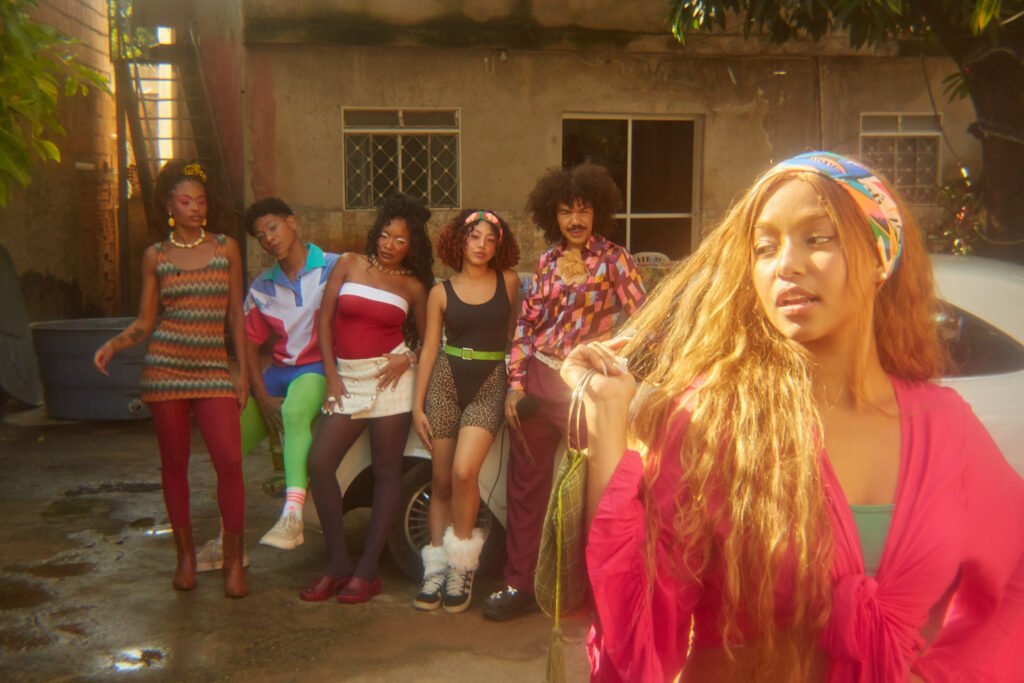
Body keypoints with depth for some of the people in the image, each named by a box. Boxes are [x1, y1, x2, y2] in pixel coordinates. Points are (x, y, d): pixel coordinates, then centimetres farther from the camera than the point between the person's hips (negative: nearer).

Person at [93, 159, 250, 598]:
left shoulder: (226, 248, 7)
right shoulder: (155, 256, 7)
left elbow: (236, 315, 8)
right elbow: (145, 321, 9)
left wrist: (243, 371, 4)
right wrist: (113, 344, -10)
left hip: (213, 368, 0)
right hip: (166, 366, 1)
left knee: (229, 461, -10)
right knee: (174, 463, 7)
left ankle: (234, 560, 2)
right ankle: (185, 554, 22)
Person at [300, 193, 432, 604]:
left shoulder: (413, 286, 6)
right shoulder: (349, 265, 7)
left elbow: (427, 338, 13)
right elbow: (325, 319, 5)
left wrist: (408, 359, -8)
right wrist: (331, 374, -1)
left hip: (388, 377, -2)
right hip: (347, 377, 2)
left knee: (386, 472, 0)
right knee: (318, 463, -7)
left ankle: (367, 571, 9)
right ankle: (338, 564, 6)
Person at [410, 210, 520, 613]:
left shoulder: (508, 283, 4)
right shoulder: (441, 292, 6)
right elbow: (429, 349, 6)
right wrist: (417, 405, 3)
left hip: (489, 384, -1)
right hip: (446, 382, 2)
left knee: (464, 472, -19)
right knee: (441, 481, 3)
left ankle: (462, 565, -1)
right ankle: (436, 569, 15)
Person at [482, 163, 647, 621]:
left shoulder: (613, 259, -2)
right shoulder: (546, 262, 9)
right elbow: (526, 324, 9)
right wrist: (516, 384, 2)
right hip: (538, 382, 4)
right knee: (526, 483, 6)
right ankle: (520, 585, 17)